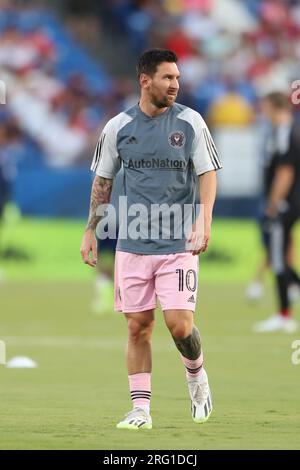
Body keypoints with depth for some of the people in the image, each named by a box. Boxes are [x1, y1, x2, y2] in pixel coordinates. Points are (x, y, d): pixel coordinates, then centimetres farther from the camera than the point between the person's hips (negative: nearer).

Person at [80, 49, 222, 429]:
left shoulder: (190, 122, 0)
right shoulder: (118, 127, 3)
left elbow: (208, 172, 1)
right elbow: (103, 180, 13)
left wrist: (204, 219, -14)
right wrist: (90, 231, 11)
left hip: (178, 242, -2)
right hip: (132, 243, 2)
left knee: (179, 323, -10)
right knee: (138, 326, 2)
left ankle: (196, 374, 20)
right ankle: (141, 409, 9)